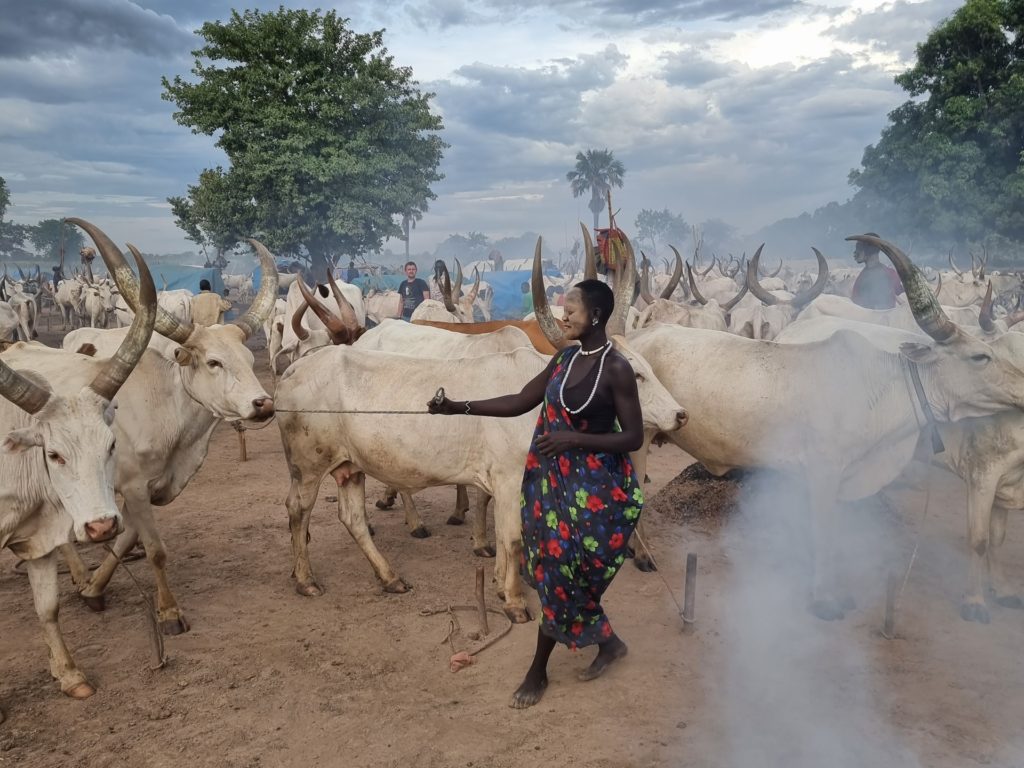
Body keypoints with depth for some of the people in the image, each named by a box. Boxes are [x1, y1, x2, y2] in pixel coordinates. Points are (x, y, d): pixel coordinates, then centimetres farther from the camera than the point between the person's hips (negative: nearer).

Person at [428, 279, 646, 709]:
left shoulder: (616, 368, -16)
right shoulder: (565, 358, 5)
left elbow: (634, 437, -15)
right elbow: (520, 402, 8)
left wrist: (574, 438, -23)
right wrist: (461, 407, -1)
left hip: (594, 488, -7)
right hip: (554, 479, 7)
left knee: (558, 574, 2)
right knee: (557, 570, 15)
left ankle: (538, 671, 21)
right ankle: (607, 643, 37)